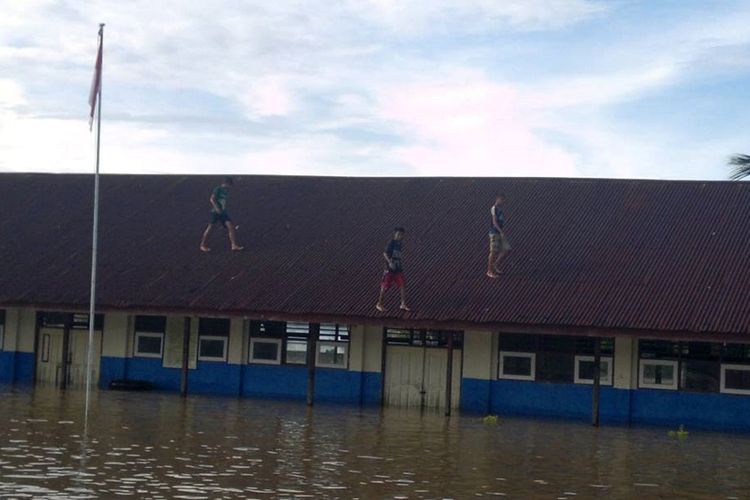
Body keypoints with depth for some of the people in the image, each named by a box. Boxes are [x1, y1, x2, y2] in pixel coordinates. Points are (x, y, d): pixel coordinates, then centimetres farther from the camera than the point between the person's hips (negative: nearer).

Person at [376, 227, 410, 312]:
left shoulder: (399, 244, 11)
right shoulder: (391, 243, -12)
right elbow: (385, 253, -23)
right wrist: (390, 262, -35)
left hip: (398, 269, 7)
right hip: (390, 269, -7)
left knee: (403, 285, -3)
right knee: (385, 286, 4)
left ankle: (403, 305, 3)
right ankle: (379, 304, 19)